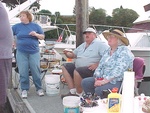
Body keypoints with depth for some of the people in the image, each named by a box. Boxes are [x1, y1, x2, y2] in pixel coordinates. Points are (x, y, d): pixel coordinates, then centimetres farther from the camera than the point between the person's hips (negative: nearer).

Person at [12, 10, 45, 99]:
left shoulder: (36, 26, 6)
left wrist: (36, 34, -11)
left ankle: (39, 88, 12)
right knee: (23, 72, 1)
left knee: (36, 71, 0)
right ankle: (24, 90, 12)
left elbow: (42, 37, 7)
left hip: (34, 52, -1)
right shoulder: (16, 26, 7)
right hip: (21, 53, 1)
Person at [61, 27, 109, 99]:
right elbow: (73, 54, 24)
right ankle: (72, 91, -4)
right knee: (65, 67, 5)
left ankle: (79, 94, -12)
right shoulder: (83, 45, 23)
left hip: (91, 68, -9)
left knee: (77, 71, -32)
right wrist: (67, 54, 0)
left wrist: (97, 64, -26)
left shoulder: (100, 44, -4)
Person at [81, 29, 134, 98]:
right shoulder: (107, 51, 16)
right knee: (85, 82, -7)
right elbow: (100, 66, 15)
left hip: (118, 81, -8)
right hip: (103, 79, 8)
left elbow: (118, 71, -22)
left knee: (99, 89, -31)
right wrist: (98, 78, -3)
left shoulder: (124, 52, -11)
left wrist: (104, 81, -26)